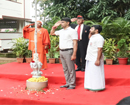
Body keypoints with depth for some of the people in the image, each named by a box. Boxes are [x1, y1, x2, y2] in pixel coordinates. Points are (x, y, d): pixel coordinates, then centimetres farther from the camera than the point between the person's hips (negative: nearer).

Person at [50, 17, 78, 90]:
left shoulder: (72, 31, -7)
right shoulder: (61, 31, 15)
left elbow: (75, 43, -13)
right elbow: (52, 33, 29)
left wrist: (74, 54, -20)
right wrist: (54, 26, 13)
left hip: (68, 51, -8)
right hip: (61, 51, 8)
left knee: (71, 69, -3)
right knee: (65, 69, 12)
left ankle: (72, 85, 3)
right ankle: (68, 83, 21)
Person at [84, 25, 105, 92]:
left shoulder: (99, 38, -16)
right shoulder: (92, 37, 14)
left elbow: (100, 49, -22)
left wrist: (98, 60, -26)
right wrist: (90, 33, 20)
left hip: (95, 59, -10)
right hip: (90, 59, 10)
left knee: (96, 73, -3)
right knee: (90, 73, 15)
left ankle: (96, 88, 5)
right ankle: (91, 86, 24)